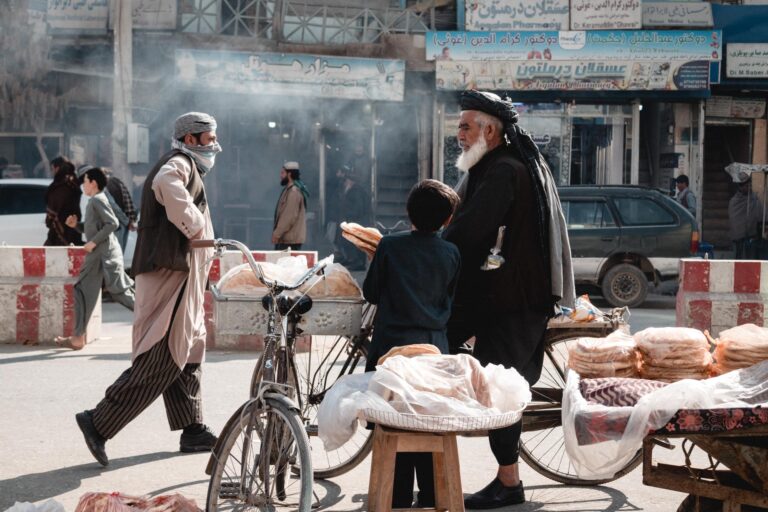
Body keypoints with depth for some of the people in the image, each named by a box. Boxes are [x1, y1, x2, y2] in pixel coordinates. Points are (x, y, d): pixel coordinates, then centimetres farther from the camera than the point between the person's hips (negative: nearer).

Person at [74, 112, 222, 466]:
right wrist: (196, 227, -25)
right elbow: (166, 185, -32)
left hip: (178, 273, 11)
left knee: (188, 354, 14)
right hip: (172, 272, -11)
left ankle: (192, 430, 20)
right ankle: (100, 423, -10)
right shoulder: (180, 164, -8)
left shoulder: (185, 167, 26)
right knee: (160, 362, -12)